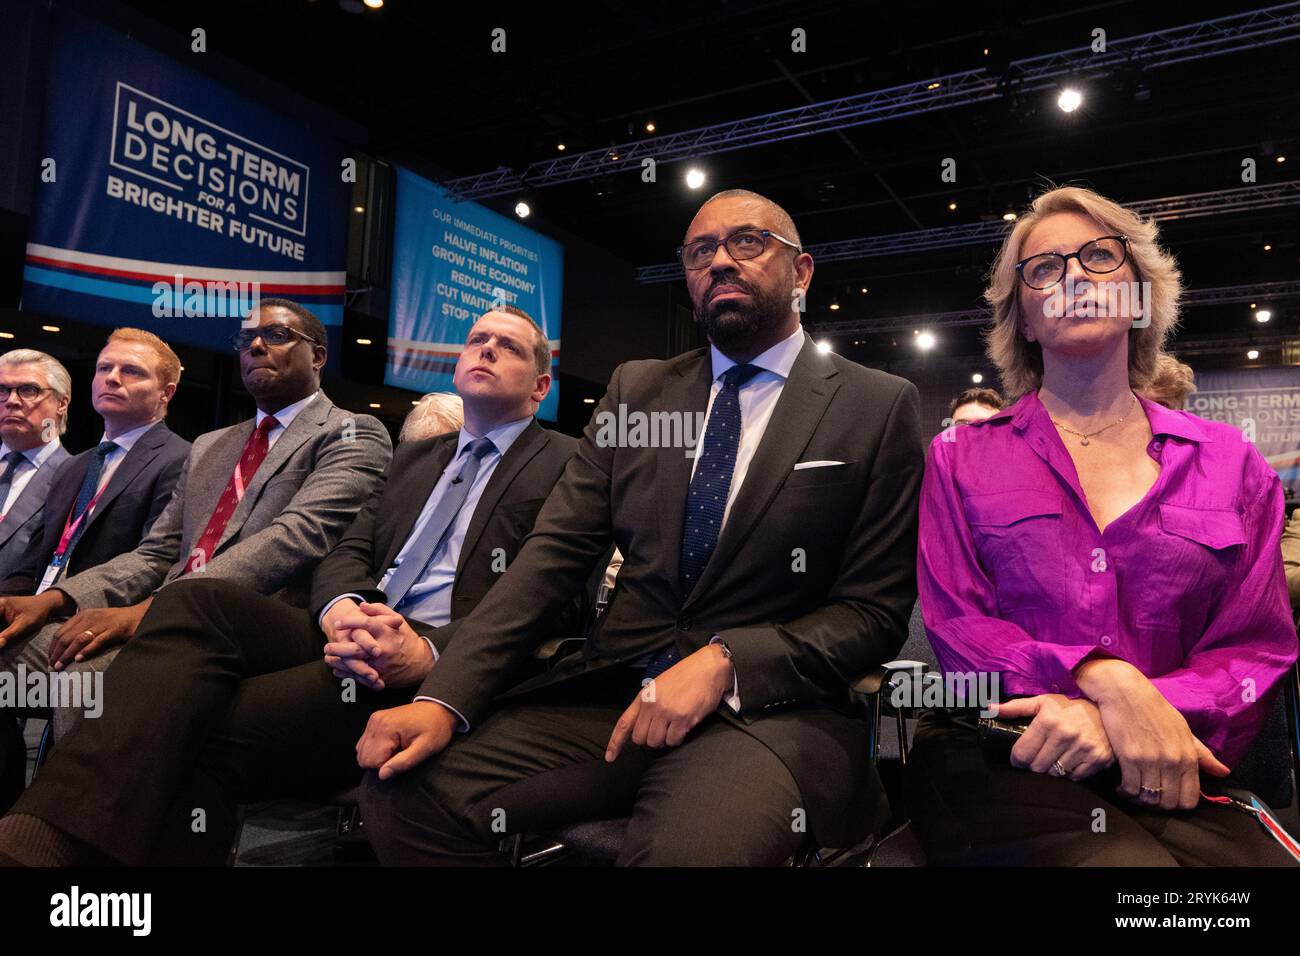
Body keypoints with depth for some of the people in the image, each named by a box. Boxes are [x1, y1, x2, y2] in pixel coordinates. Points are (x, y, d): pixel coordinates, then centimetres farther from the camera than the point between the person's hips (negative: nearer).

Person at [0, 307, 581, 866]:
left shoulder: (567, 464, 7)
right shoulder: (413, 457, 27)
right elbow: (348, 553, 14)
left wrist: (429, 652, -23)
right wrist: (342, 609, -12)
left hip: (440, 670, -5)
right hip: (356, 637, 6)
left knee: (205, 734, -25)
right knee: (198, 601, -23)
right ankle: (48, 835, -29)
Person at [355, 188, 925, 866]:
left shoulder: (878, 408, 1)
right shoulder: (637, 389, 12)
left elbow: (873, 611, -2)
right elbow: (554, 553, 3)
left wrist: (723, 661, -19)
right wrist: (444, 698, -11)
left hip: (768, 703, -3)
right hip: (612, 688, 4)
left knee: (690, 844, -35)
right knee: (405, 789, -16)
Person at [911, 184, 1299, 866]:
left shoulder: (1230, 464, 11)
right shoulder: (961, 457, 8)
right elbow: (955, 624, -1)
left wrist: (1108, 725, -14)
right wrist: (1106, 679, -18)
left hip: (1166, 778, 3)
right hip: (996, 761, -2)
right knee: (1124, 862, -32)